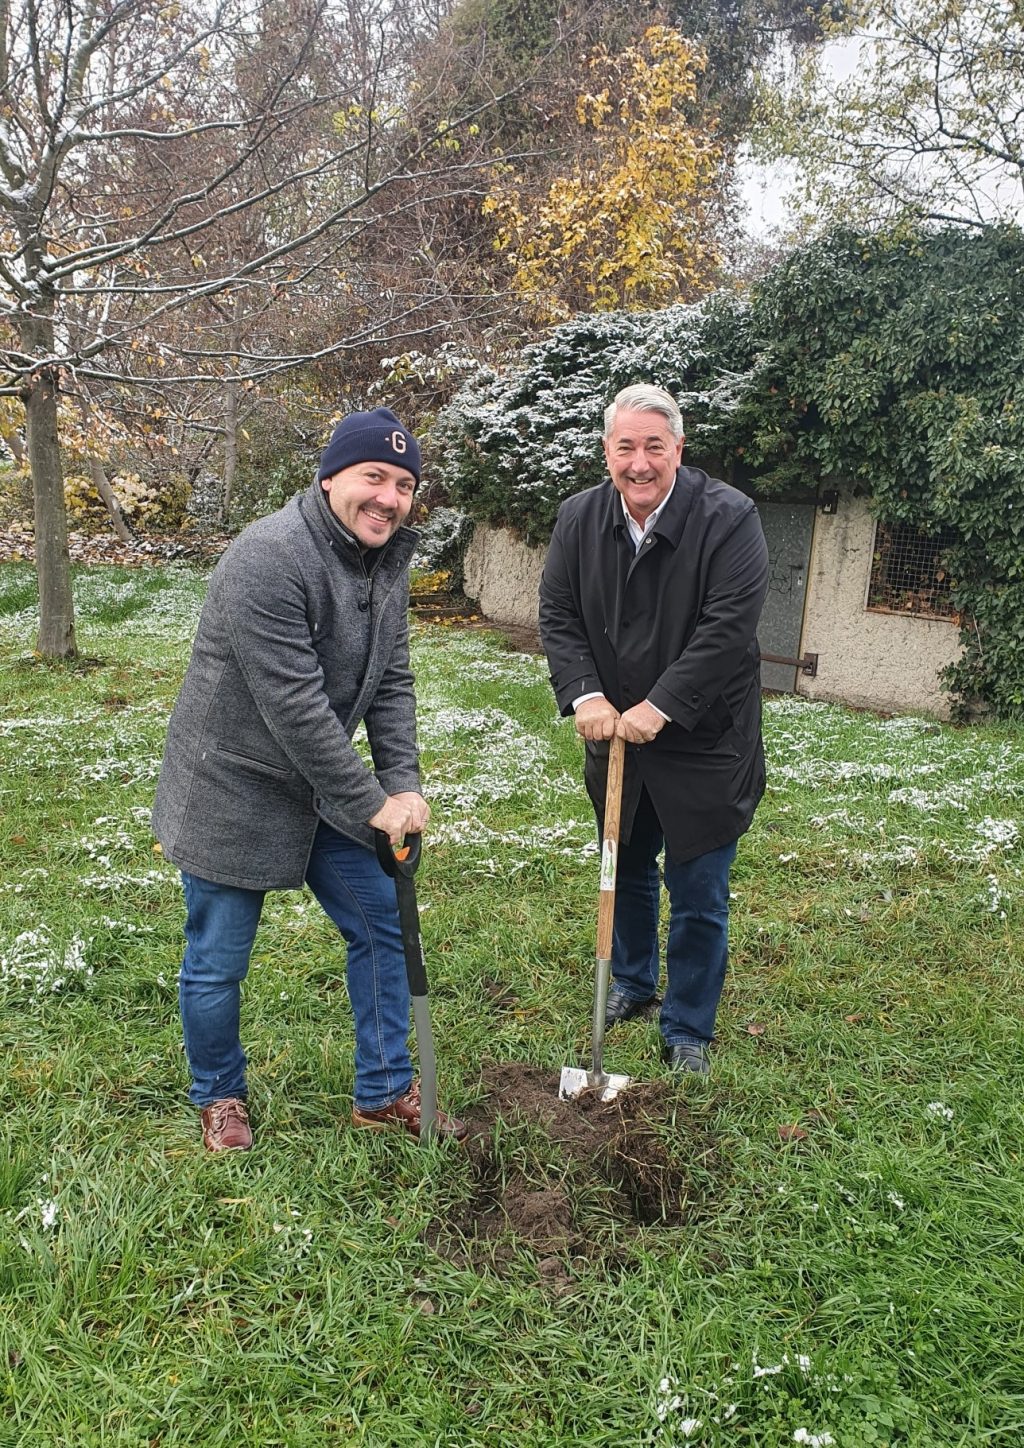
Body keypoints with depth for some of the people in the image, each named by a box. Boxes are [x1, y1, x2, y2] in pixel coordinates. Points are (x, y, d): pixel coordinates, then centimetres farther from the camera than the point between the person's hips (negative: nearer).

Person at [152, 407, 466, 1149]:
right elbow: (294, 707, -28)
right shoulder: (268, 558, -26)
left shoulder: (388, 562, 1)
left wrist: (403, 784, -10)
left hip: (322, 787, 8)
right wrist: (371, 804, -23)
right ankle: (220, 1096, 34)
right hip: (232, 789, -7)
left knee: (383, 925, 10)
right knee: (218, 962, 8)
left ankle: (386, 1091, 27)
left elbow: (392, 684, 2)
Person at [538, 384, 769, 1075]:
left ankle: (689, 1030, 24)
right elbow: (558, 615, -2)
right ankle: (633, 985, 46)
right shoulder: (580, 517, -3)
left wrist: (659, 707, -25)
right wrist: (585, 695, -16)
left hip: (703, 743, -4)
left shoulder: (729, 517, -18)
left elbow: (729, 628, -23)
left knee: (699, 898, 4)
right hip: (616, 735, 5)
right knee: (627, 873, 22)